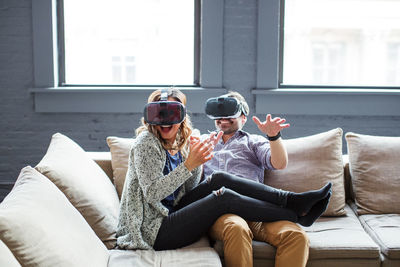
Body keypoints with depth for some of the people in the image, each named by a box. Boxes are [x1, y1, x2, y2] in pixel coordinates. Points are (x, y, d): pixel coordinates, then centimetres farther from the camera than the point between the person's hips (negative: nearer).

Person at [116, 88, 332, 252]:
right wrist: (188, 164, -27)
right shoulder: (146, 142, -13)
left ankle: (293, 200, -8)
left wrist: (199, 157, -7)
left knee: (219, 179, -9)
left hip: (171, 215, 7)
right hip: (152, 232, -7)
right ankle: (296, 213, -9)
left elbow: (188, 189, 9)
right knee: (223, 197, -20)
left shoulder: (177, 144, 9)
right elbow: (152, 193, -21)